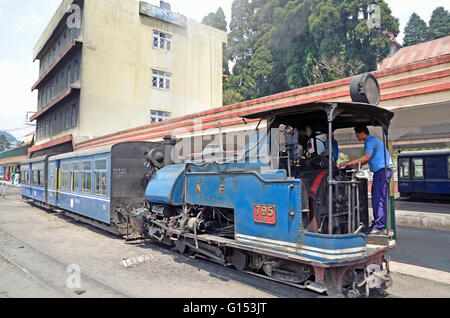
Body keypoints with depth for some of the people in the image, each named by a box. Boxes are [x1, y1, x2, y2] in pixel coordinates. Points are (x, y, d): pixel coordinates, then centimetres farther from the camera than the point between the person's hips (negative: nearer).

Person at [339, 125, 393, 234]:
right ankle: (376, 223, 17)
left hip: (383, 169, -10)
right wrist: (355, 166, 21)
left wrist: (349, 163, -24)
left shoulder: (371, 140, -10)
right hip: (379, 171, 10)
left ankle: (379, 226, -12)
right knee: (375, 197, 11)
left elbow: (366, 157, -23)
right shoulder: (371, 140, 22)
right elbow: (367, 160, 25)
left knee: (380, 198, -12)